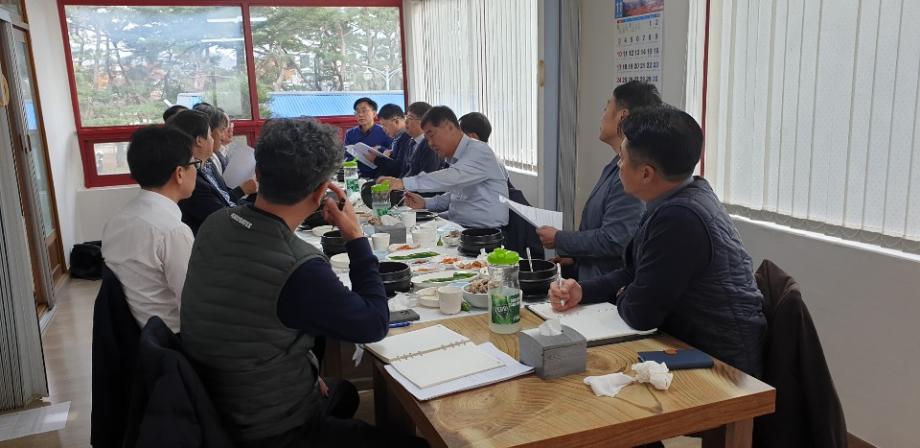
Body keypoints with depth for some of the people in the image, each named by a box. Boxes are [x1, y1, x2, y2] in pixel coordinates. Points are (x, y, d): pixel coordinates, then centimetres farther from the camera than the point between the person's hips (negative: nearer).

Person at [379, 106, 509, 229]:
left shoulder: (479, 151, -14)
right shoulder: (457, 159, 14)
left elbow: (453, 178, -30)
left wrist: (403, 183, -33)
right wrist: (425, 203, 5)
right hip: (459, 226, 8)